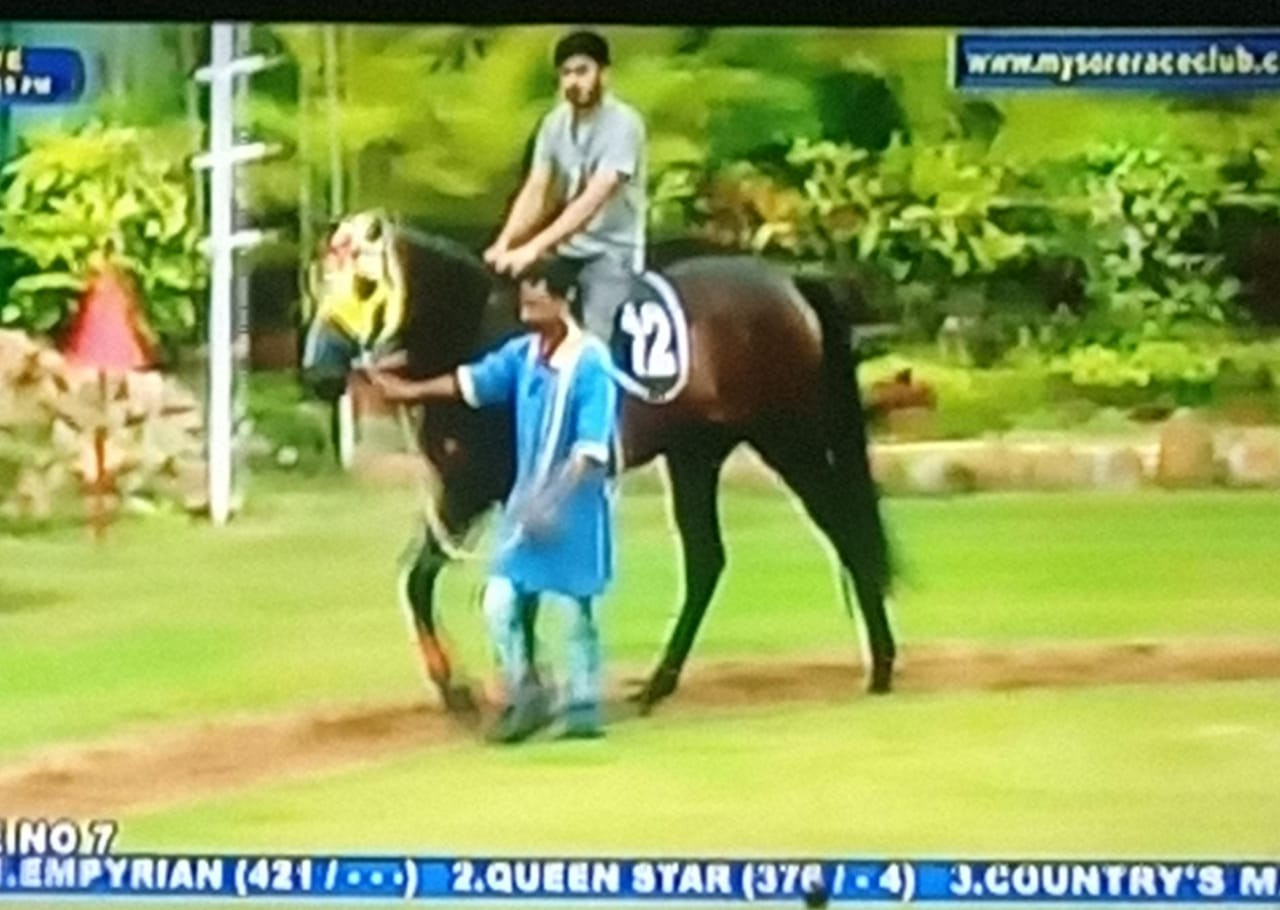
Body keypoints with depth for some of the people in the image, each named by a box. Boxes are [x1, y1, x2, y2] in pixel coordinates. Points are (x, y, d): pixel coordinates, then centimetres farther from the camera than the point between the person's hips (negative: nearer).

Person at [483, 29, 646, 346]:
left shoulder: (622, 124, -17)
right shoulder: (555, 122, 2)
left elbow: (593, 200, -26)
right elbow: (534, 191, -3)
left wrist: (534, 248, -34)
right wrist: (504, 242, -21)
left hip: (611, 254, -6)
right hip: (567, 252, 6)